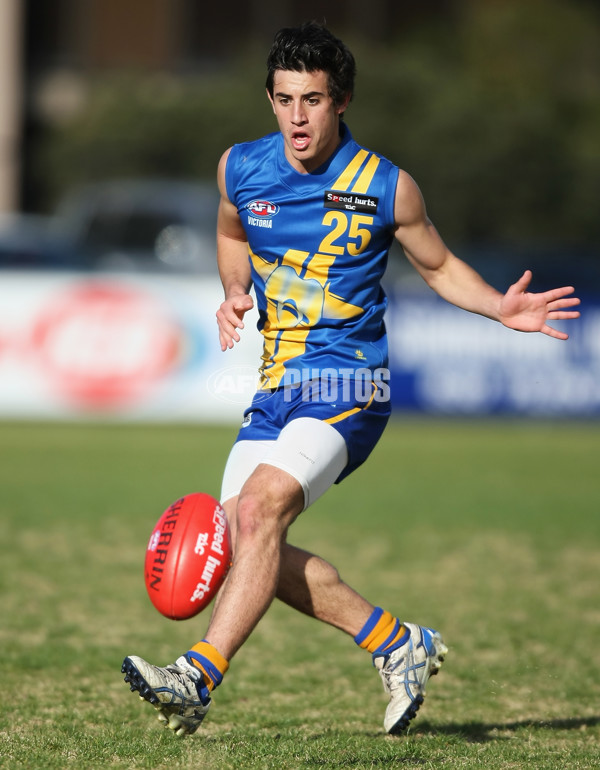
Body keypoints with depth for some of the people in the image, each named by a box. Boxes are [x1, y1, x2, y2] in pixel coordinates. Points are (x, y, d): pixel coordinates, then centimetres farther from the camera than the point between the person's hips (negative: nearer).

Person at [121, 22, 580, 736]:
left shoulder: (386, 187, -8)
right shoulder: (240, 168, 2)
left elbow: (440, 266, 8)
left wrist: (501, 307, -10)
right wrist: (235, 293, 4)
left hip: (346, 385, -6)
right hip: (276, 387, 6)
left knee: (259, 509, -25)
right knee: (240, 535, -1)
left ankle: (197, 678, -29)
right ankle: (398, 643, 13)